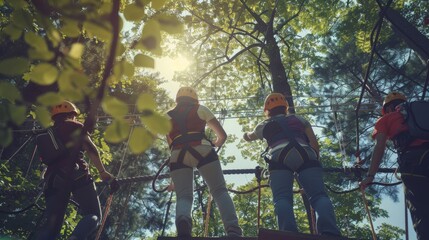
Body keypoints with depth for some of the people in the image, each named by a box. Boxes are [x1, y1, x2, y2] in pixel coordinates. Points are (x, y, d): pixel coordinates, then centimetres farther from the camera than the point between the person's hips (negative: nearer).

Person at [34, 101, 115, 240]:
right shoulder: (75, 126, 12)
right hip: (77, 175, -5)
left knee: (51, 225, 6)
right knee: (94, 215, -3)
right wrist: (102, 172, -2)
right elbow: (90, 149, 0)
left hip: (54, 179, 5)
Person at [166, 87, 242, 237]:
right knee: (220, 192, 3)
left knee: (183, 196, 2)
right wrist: (214, 145, 44)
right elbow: (222, 135, 23)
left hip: (178, 155, 2)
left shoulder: (167, 117, 29)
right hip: (202, 150, -1)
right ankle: (233, 231, -16)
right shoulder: (201, 109, 23)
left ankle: (182, 220, -32)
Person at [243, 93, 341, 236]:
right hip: (306, 156, 1)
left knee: (282, 198, -10)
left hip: (280, 158, -1)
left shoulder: (264, 125, 35)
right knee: (319, 195, -9)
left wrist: (246, 135, 78)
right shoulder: (300, 120, 35)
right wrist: (316, 160, 27)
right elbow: (314, 142, 21)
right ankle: (330, 233, -34)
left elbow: (248, 137, 56)